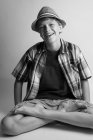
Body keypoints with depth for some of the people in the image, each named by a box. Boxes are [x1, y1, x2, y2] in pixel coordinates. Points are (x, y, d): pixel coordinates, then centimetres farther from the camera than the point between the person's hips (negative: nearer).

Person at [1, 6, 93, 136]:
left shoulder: (73, 50, 2)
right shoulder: (33, 52, 1)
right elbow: (18, 81, 8)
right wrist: (18, 108, 1)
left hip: (69, 101, 1)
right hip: (39, 100, 0)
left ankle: (42, 113, -15)